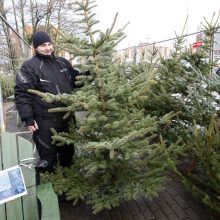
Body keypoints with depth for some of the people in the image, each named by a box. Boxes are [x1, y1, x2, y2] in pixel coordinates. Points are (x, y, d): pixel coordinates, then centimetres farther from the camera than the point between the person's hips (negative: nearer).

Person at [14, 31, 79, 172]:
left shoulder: (62, 62, 9)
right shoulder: (29, 67, -9)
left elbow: (76, 79, 22)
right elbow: (22, 93, -13)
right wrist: (28, 118, -18)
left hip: (67, 117, 7)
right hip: (45, 122, -6)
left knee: (68, 152, 23)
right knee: (48, 158, 6)